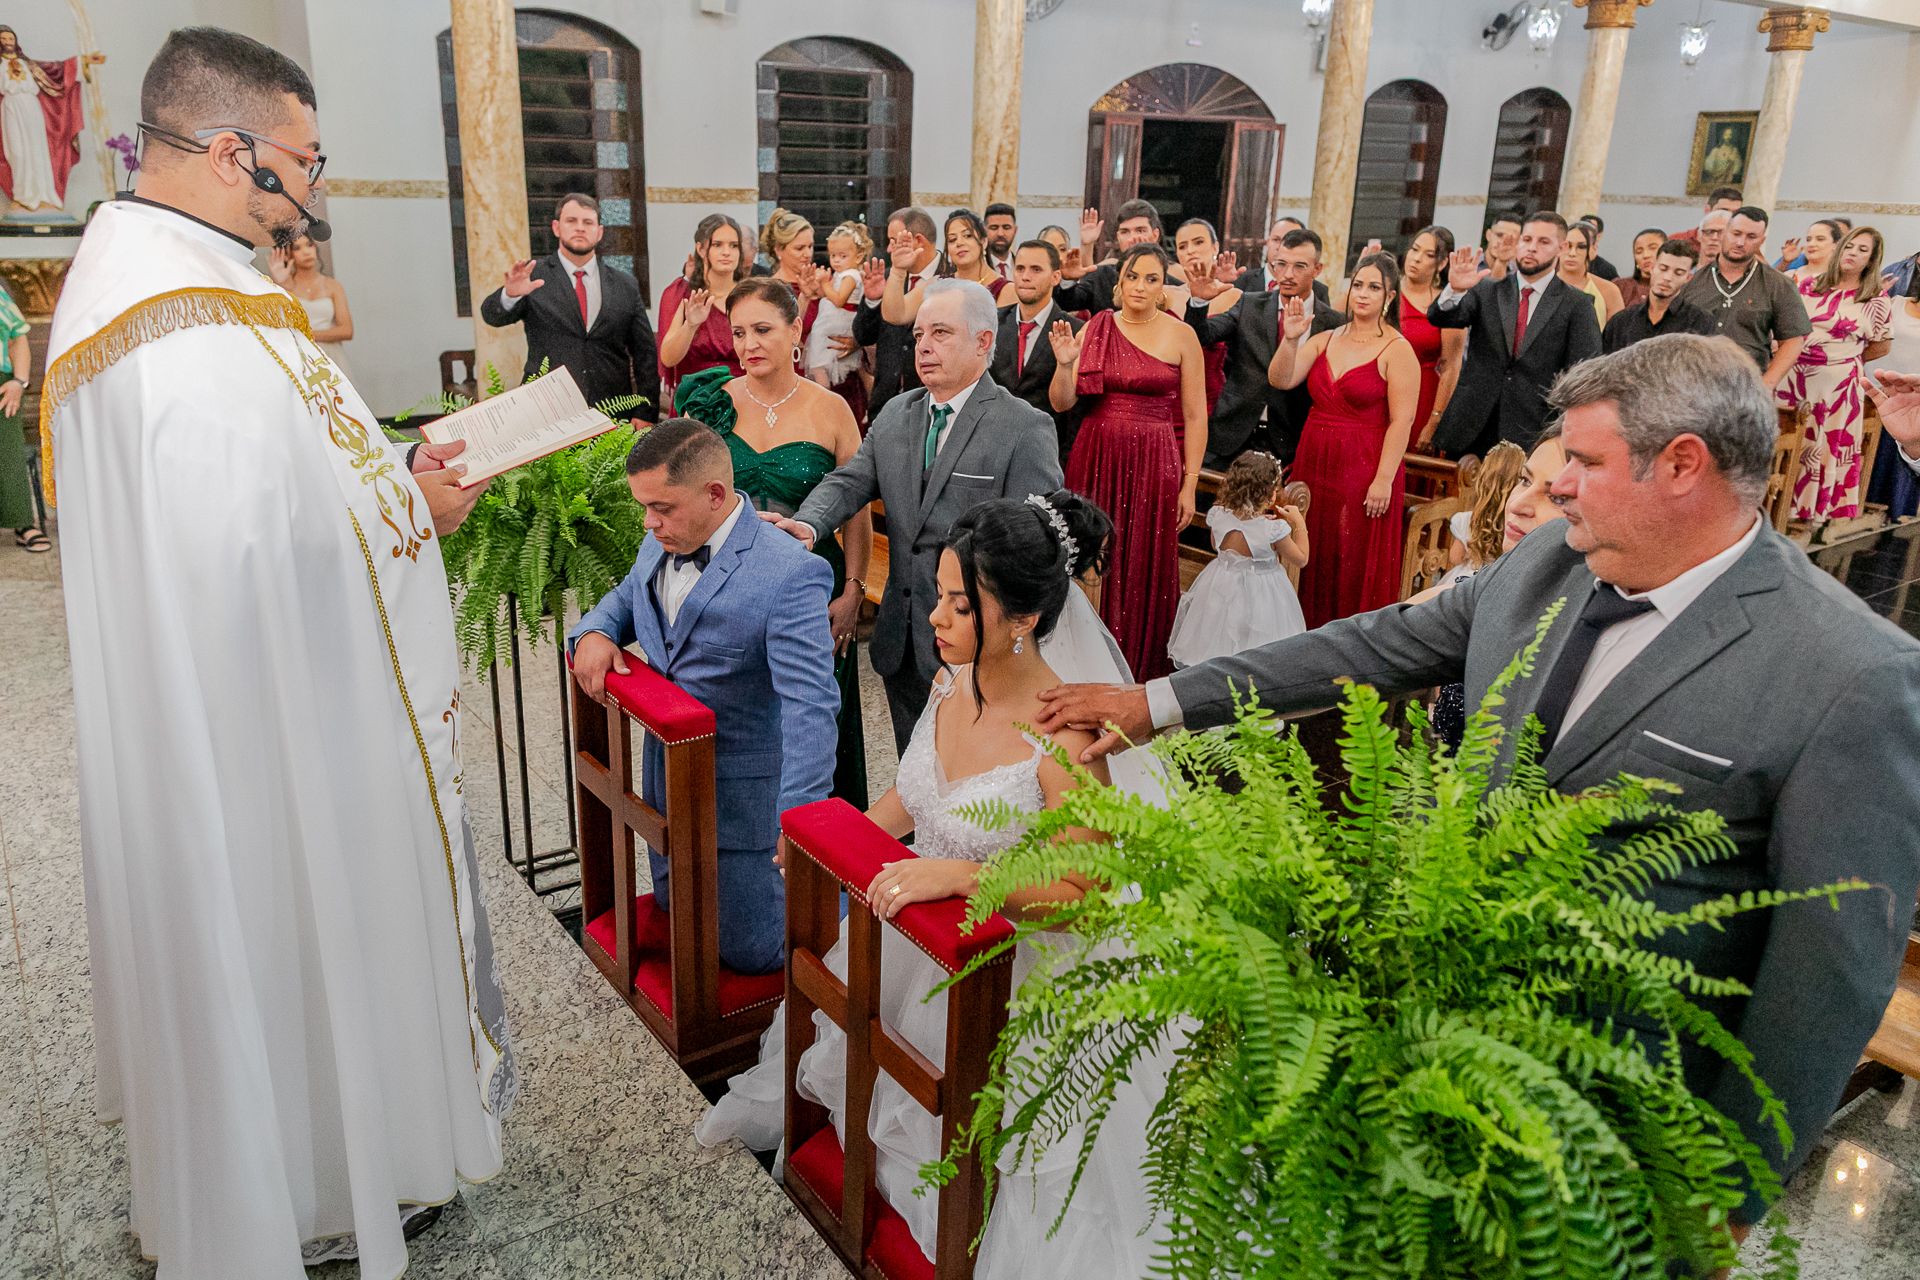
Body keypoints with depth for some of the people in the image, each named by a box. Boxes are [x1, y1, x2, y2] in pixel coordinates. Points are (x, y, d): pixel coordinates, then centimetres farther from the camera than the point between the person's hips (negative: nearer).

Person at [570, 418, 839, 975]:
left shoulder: (790, 575, -28)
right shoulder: (662, 543, -3)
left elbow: (809, 705, -33)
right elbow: (626, 595, 18)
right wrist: (592, 632, -6)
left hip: (741, 788, -8)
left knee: (748, 950, 4)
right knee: (674, 907, 25)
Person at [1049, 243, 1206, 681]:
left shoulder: (1181, 336, 0)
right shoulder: (1094, 329, 4)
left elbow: (1195, 417, 1)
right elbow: (1062, 403, 2)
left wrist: (1189, 485, -3)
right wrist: (1065, 364, -17)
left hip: (1153, 463, -2)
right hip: (1095, 459, 2)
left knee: (1144, 563, 4)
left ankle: (1140, 658, 21)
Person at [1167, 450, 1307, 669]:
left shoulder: (1217, 515, -12)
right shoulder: (1275, 529, -24)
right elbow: (1301, 560, -7)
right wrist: (1299, 524, 1)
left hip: (1222, 586, 4)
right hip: (1260, 593, -4)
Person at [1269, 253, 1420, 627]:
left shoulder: (1397, 350, -7)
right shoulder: (1326, 340, 8)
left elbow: (1401, 421, -12)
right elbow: (1280, 380, -1)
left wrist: (1384, 480, -17)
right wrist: (1291, 339, -16)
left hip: (1364, 470, -5)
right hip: (1315, 462, 5)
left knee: (1357, 565, 2)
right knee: (1314, 560, 11)